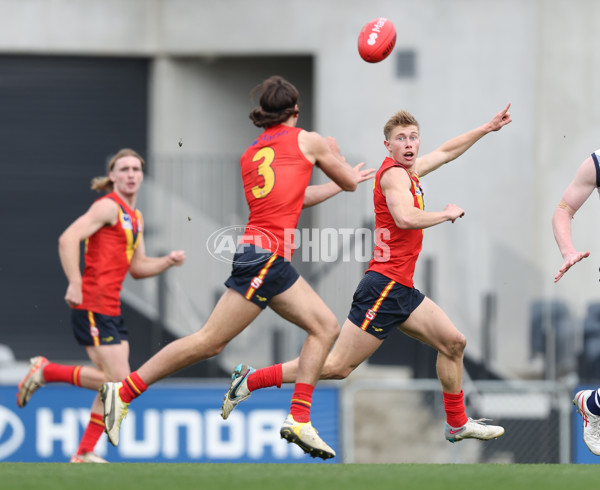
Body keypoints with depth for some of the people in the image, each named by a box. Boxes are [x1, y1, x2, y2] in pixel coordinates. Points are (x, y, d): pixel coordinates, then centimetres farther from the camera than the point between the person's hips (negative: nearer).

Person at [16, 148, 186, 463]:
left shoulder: (134, 217, 19)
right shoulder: (109, 207, -8)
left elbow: (137, 268, 25)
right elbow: (67, 239, -19)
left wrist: (168, 261, 8)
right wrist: (75, 284, -24)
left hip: (111, 308, 9)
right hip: (92, 305, -9)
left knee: (115, 383, 6)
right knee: (117, 380, -14)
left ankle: (85, 453, 10)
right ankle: (45, 371, -1)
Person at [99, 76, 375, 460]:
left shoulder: (250, 153, 19)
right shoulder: (308, 140, 1)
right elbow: (350, 182, 15)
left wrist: (338, 185, 46)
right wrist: (335, 156, 35)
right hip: (266, 254, -8)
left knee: (326, 327, 9)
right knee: (210, 341, -7)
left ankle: (298, 421, 2)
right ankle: (123, 392, -6)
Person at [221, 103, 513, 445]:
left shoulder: (408, 171, 15)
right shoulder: (394, 174, -12)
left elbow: (447, 151, 34)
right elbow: (405, 217, -31)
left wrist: (487, 128, 37)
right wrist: (446, 214, -15)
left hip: (402, 290, 10)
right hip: (385, 288, -10)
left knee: (454, 343, 13)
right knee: (337, 366, -10)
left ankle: (458, 423, 23)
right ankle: (251, 380, -4)